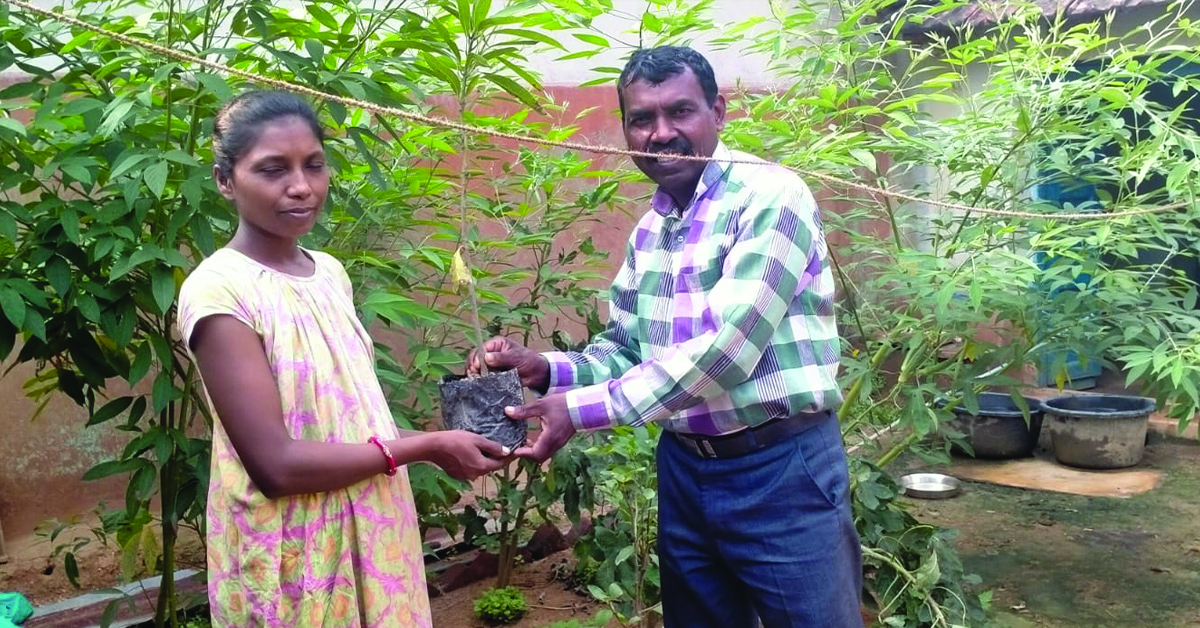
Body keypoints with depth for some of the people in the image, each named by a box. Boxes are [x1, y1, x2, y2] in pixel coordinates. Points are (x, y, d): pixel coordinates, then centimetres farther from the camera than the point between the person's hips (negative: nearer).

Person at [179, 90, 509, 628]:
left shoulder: (329, 272, 4)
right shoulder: (219, 290, -19)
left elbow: (348, 413, 9)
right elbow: (277, 465, -22)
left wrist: (441, 441, -3)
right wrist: (426, 448, -17)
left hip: (367, 531, 7)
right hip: (290, 556, -7)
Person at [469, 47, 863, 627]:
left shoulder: (772, 197, -16)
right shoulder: (647, 232, 7)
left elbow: (725, 349, -25)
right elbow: (625, 349, 10)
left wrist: (582, 409, -24)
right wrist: (547, 371, -10)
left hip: (780, 468, -6)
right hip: (684, 469, 7)